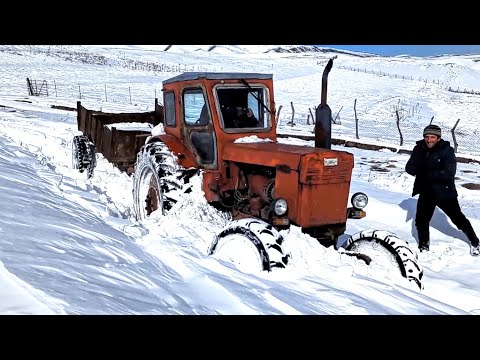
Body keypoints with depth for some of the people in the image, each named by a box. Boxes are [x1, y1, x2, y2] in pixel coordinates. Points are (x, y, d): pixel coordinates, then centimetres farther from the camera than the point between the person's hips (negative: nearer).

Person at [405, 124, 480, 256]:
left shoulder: (447, 151, -15)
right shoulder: (419, 149, -5)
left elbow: (449, 172, -24)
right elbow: (409, 169, -9)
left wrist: (429, 173, -28)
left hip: (445, 192, -3)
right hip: (426, 193, 3)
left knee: (458, 219, 12)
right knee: (421, 221, 3)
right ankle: (424, 247, 27)